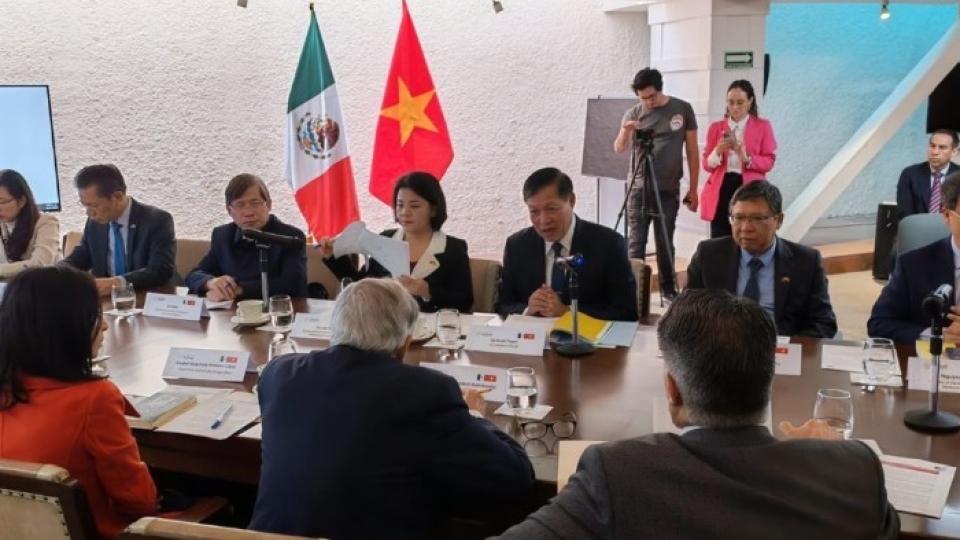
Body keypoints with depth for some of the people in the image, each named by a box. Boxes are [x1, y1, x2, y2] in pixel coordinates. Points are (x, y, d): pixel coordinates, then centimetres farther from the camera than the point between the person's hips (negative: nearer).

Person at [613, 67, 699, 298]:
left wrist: (693, 188, 2)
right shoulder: (633, 113, 2)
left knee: (665, 242, 8)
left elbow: (692, 150, 4)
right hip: (639, 187, 0)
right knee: (636, 242, -1)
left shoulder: (682, 109, 1)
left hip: (669, 189, 0)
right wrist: (625, 132, -26)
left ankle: (668, 287, 21)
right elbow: (619, 149, -4)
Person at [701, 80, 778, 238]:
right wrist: (718, 152, -12)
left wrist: (746, 158, -17)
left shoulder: (763, 126, 7)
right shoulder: (716, 127, 12)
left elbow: (769, 161, 1)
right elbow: (707, 164, 8)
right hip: (721, 189, 2)